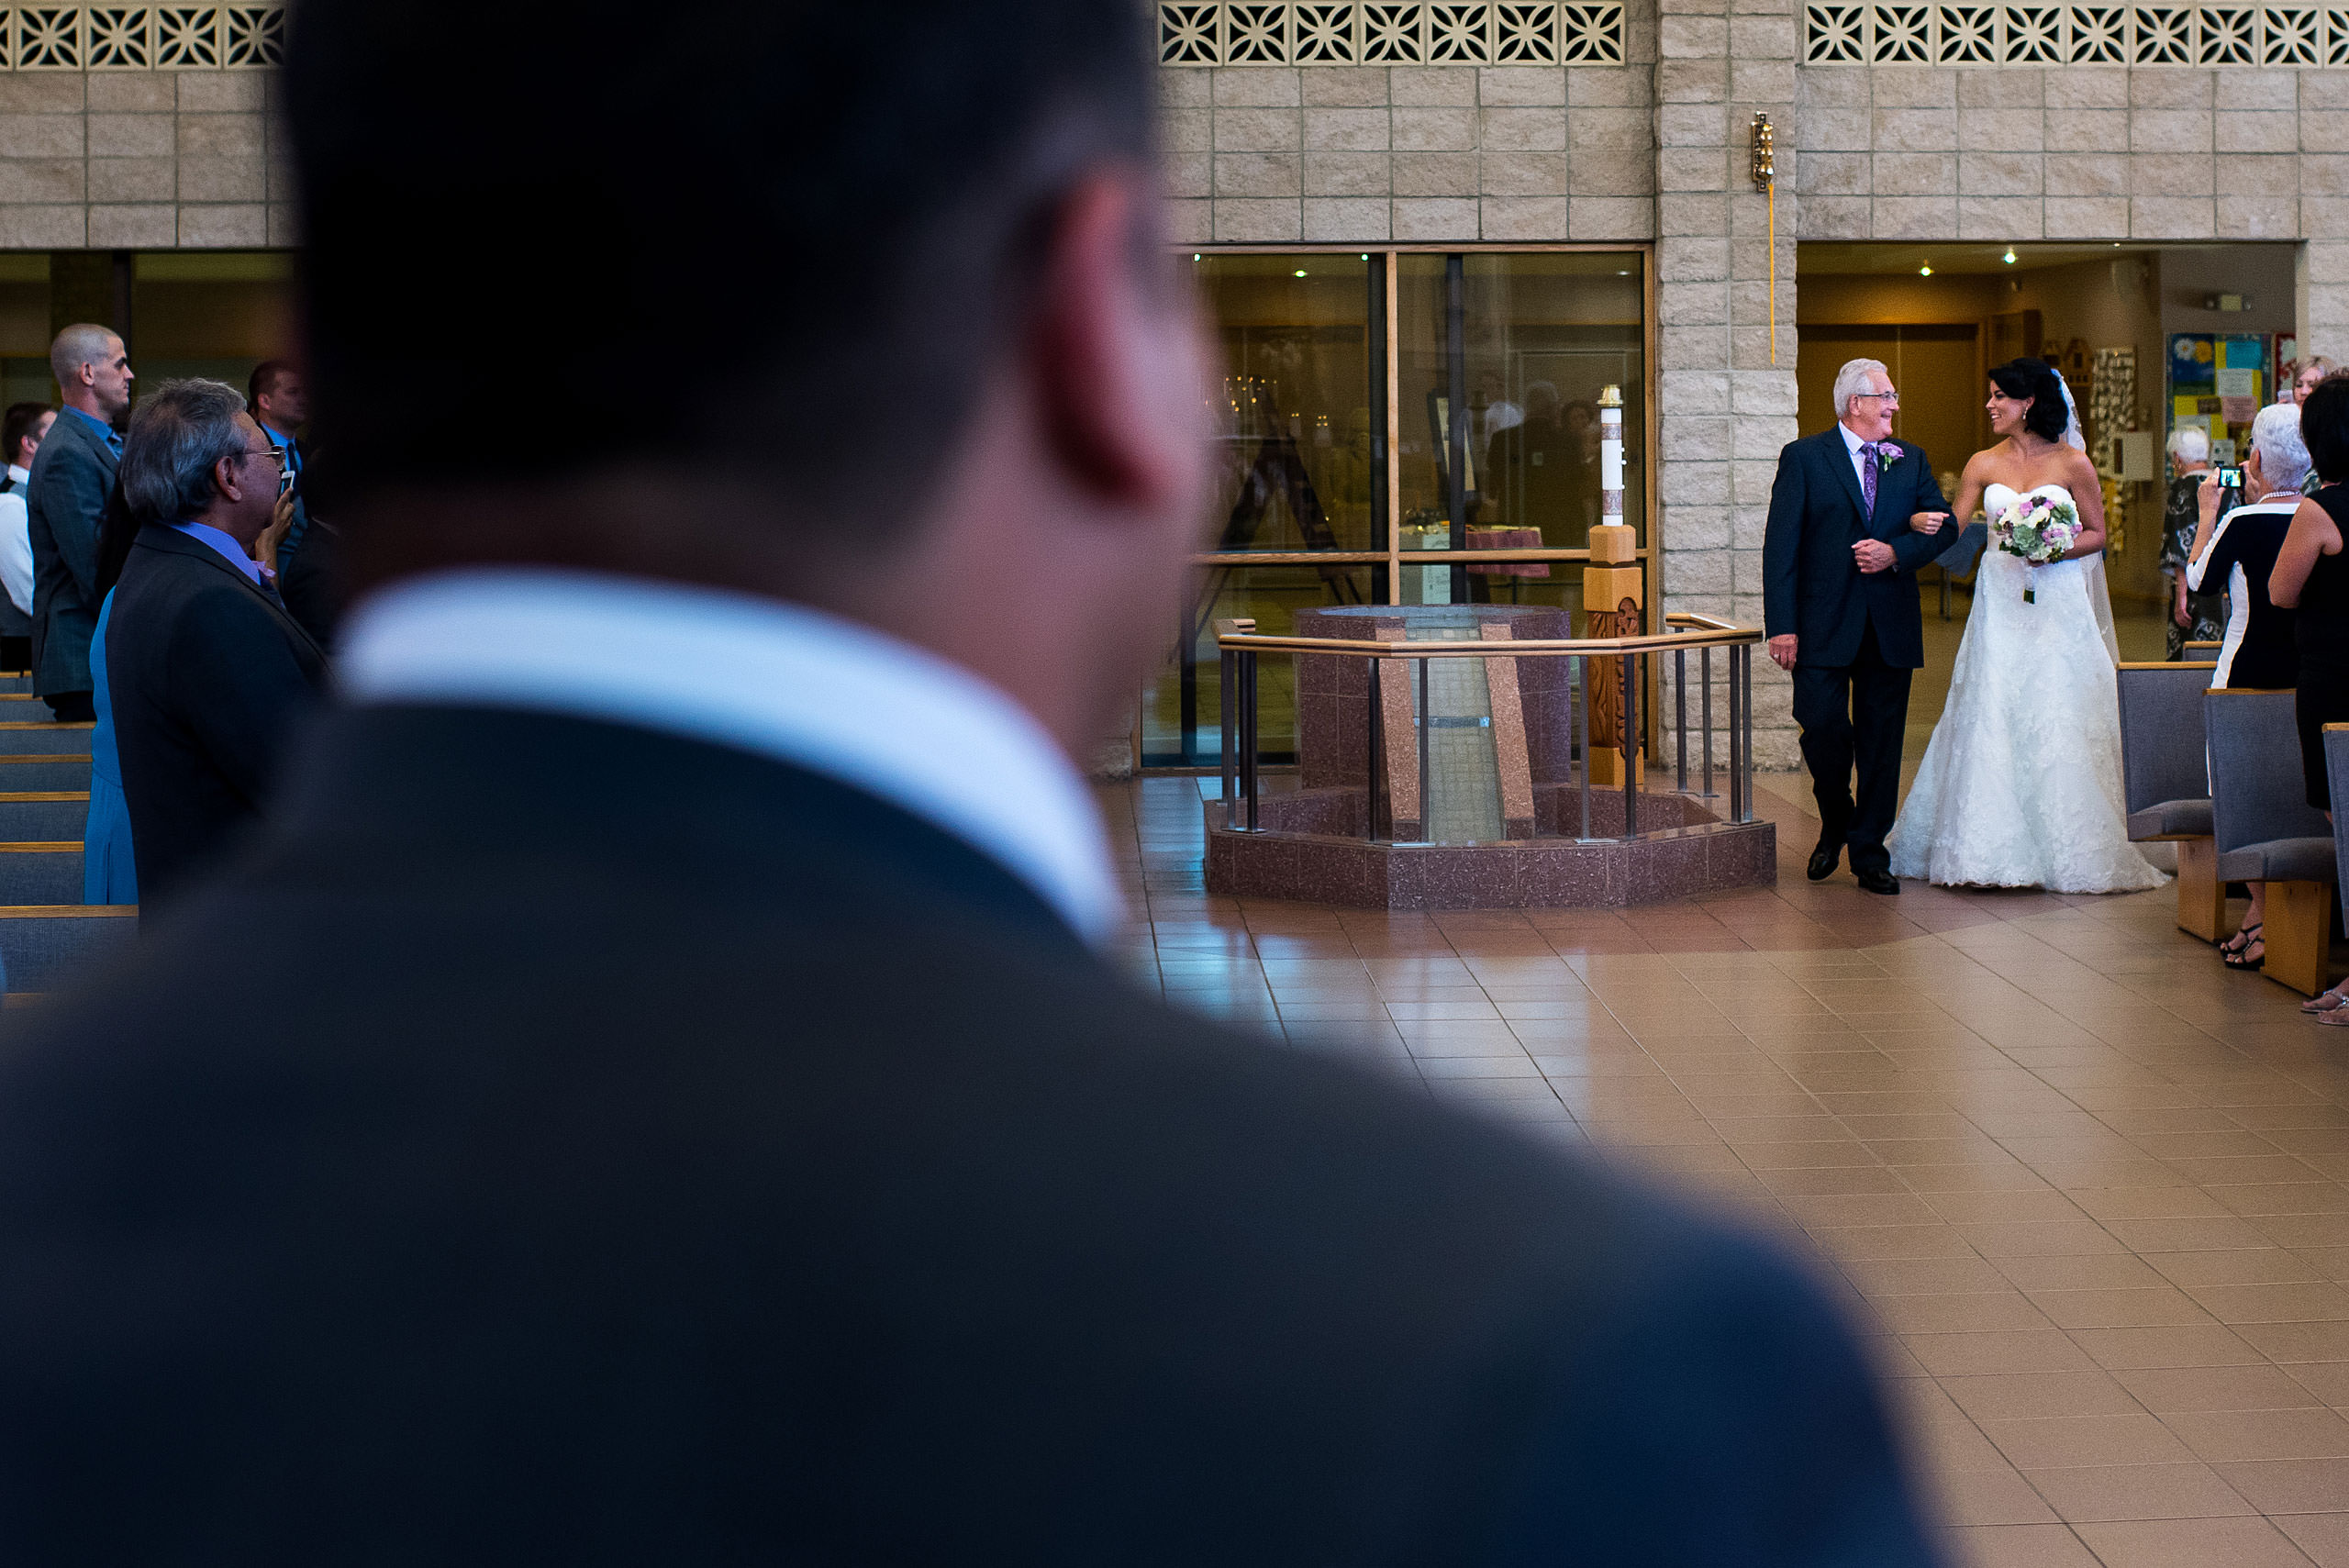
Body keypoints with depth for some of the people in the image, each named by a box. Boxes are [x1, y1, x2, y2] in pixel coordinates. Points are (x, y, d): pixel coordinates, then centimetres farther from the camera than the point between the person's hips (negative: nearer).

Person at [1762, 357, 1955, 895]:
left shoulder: (1910, 460, 12)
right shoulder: (1803, 458, 0)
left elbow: (1943, 527, 9)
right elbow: (1780, 545, -5)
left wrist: (1895, 552, -11)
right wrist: (1781, 625, -13)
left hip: (1891, 625, 3)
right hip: (1824, 624, -3)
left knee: (1881, 740, 4)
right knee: (1821, 726, -9)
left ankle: (1870, 852, 13)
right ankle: (1835, 821, 19)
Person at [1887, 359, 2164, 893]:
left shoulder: (2072, 463, 0)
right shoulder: (1983, 464, 7)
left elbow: (2097, 533, 5)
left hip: (2057, 604, -2)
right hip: (1999, 603, 2)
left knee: (2059, 723, -3)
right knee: (1990, 722, -2)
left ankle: (2069, 848, 6)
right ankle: (1991, 848, 4)